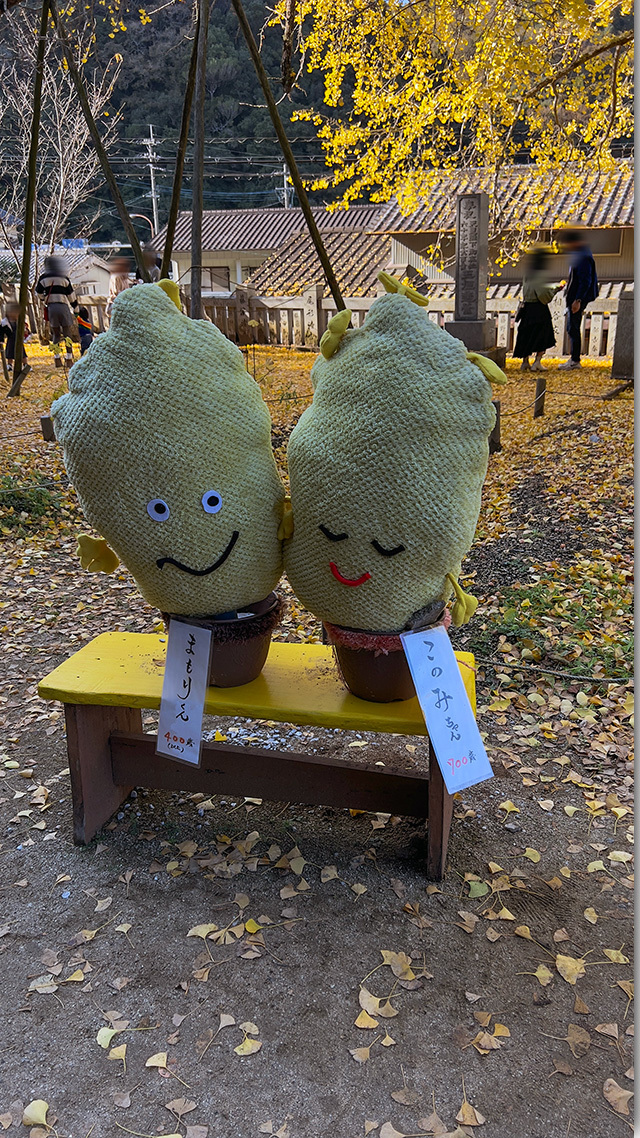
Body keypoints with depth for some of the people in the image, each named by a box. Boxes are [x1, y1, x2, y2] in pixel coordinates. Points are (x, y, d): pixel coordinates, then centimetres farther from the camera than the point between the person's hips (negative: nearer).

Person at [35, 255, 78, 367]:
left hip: (50, 307, 1)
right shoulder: (64, 278, 3)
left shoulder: (43, 277, 4)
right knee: (66, 333, 4)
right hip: (63, 306, -1)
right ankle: (69, 359, -1)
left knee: (56, 334, 11)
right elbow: (71, 295, 6)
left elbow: (39, 292, 12)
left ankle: (57, 359, 3)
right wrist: (75, 309, 15)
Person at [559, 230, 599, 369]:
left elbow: (585, 281, -23)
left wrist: (578, 300, -26)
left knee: (574, 329, -5)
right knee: (572, 328, 14)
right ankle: (574, 359, 20)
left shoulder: (583, 257, -19)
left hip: (577, 299, -11)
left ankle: (575, 360, 0)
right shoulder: (578, 254, 13)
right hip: (574, 298, 11)